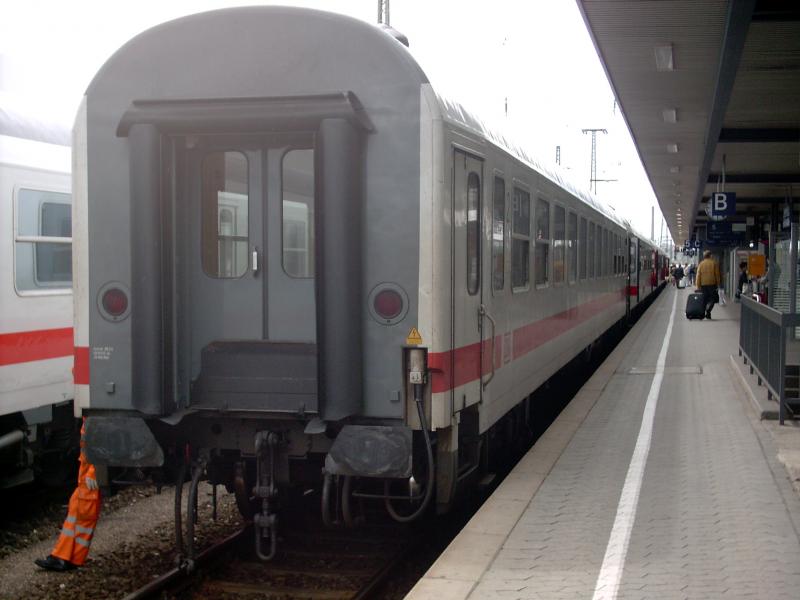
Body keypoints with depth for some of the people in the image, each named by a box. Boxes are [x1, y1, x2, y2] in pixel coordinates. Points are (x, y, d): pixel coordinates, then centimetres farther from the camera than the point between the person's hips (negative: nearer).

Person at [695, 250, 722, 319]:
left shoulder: (701, 264, 4)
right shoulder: (714, 263, -2)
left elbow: (698, 275, 3)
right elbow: (717, 274, -2)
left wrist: (698, 285, 7)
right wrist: (718, 283, 5)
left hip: (703, 284, 3)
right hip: (712, 284, -3)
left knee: (705, 298, 12)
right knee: (713, 298, 4)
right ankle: (708, 309, -18)